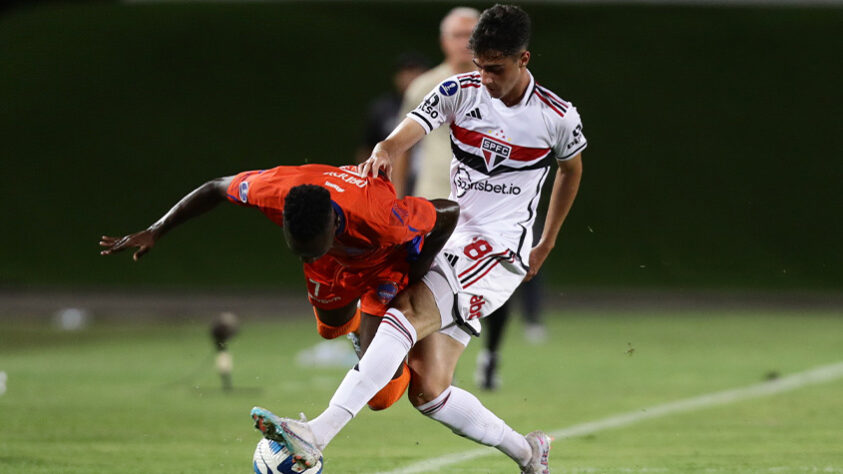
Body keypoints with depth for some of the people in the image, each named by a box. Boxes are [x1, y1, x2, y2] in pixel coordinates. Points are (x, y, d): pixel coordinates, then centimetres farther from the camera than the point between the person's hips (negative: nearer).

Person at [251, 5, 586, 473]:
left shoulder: (557, 118, -2)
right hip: (445, 241, 5)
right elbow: (410, 129, -14)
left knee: (407, 315, -30)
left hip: (498, 253, -5)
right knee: (427, 391, -2)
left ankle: (317, 434, -40)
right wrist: (385, 150, -39)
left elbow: (571, 170, 19)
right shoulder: (460, 91, 2)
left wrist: (545, 247, 23)